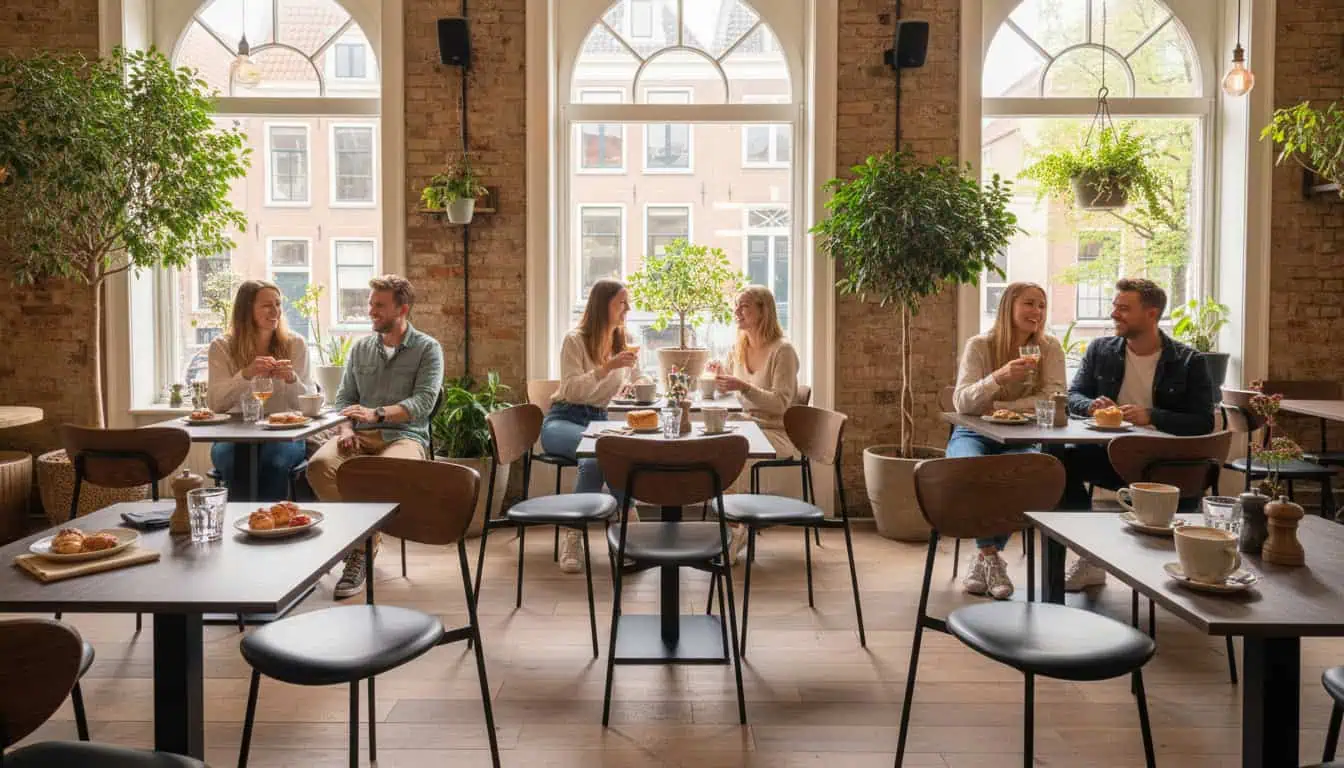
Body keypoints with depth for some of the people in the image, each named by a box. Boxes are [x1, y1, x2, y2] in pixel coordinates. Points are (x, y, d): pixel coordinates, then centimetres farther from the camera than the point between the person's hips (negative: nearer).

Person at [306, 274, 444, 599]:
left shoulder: (427, 348, 5)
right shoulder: (360, 348, 20)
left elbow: (423, 401, -8)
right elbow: (344, 399, 17)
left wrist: (377, 413, -22)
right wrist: (345, 429, -5)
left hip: (405, 435, -4)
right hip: (360, 437, 4)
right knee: (319, 465, -29)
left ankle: (362, 551, -18)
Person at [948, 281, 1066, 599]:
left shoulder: (1050, 347, 1)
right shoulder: (980, 346, -4)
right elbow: (962, 403, -15)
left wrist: (997, 406, -18)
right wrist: (999, 377, -33)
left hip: (1022, 438, 1)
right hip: (974, 434, -1)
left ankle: (984, 557, -17)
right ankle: (990, 556, -16)